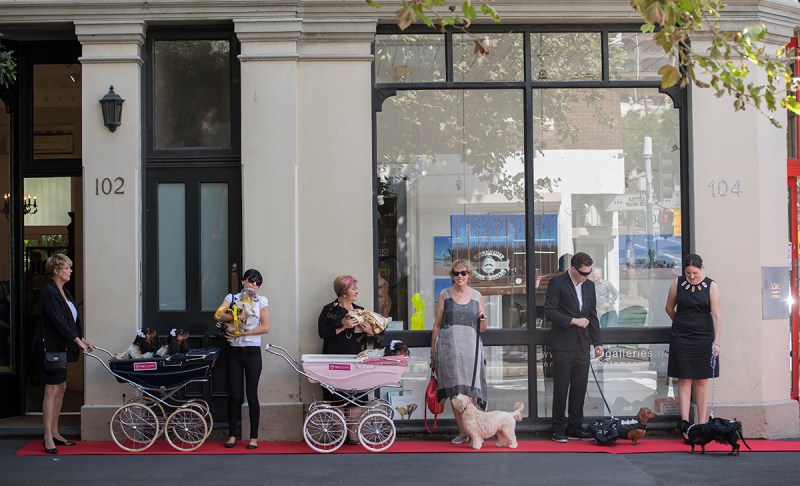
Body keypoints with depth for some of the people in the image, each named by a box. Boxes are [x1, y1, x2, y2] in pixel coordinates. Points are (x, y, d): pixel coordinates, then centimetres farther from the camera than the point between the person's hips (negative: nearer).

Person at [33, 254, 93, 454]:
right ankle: (48, 438, -4)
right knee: (52, 390, -8)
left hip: (60, 347, 10)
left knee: (61, 388, 12)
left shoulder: (64, 292, 13)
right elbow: (58, 321, -21)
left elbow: (72, 319, 16)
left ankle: (54, 433, 20)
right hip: (49, 347, -10)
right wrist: (77, 340, -20)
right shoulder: (48, 292, -16)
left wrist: (83, 339, 7)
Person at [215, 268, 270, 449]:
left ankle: (254, 437, 8)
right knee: (234, 394, 2)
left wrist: (242, 332, -12)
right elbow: (219, 315, -10)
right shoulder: (231, 298, 7)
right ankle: (232, 435, 13)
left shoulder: (262, 301, 5)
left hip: (252, 352, -1)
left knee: (252, 395, 0)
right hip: (234, 351, 1)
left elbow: (265, 327, -4)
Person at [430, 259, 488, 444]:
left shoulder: (477, 296, 10)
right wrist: (433, 351, 5)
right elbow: (437, 324, 8)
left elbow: (482, 329, 15)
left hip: (470, 346, 0)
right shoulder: (445, 294, 7)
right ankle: (462, 432, 9)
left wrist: (483, 319, -7)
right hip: (448, 346, 0)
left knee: (470, 390, -7)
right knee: (454, 390, 1)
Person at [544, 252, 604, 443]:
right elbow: (549, 312, -11)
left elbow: (592, 315, 17)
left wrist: (597, 342, 13)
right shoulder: (557, 283, -6)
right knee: (561, 388, -2)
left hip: (582, 345, 6)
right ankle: (558, 429, 5)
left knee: (580, 388, 7)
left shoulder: (589, 285, 12)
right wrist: (573, 321, -15)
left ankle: (575, 427, 15)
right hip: (563, 345, -5)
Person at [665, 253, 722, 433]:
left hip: (704, 337, 0)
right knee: (684, 380, -1)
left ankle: (702, 424, 10)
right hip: (681, 338, 1)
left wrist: (716, 341, -18)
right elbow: (669, 308, 12)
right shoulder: (678, 283, -2)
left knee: (702, 381, 6)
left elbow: (716, 315, -12)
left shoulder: (711, 286, -6)